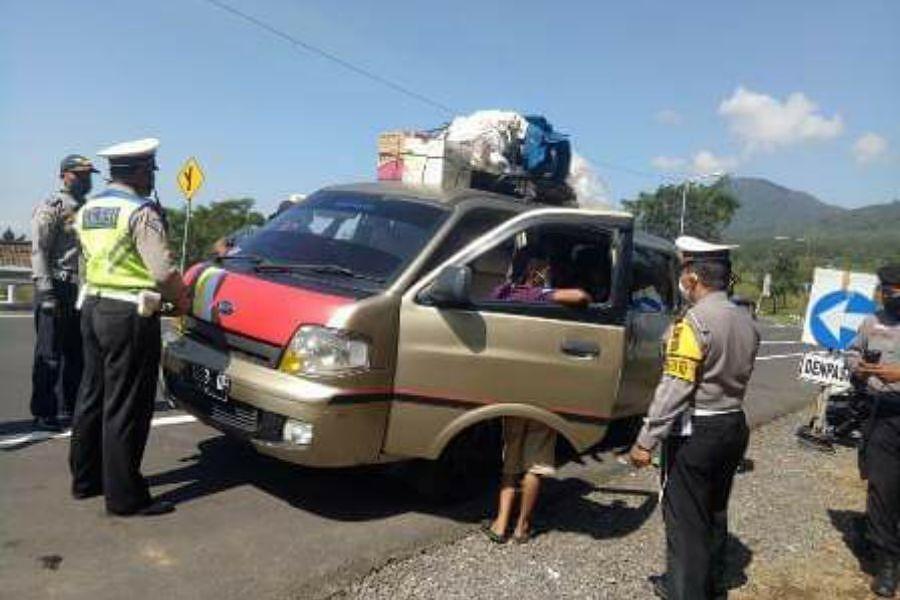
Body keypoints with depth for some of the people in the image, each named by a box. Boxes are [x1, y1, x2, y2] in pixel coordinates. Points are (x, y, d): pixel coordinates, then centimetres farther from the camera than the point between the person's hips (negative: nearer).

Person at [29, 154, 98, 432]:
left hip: (83, 291, 7)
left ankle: (69, 407, 22)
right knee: (49, 355, -2)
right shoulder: (50, 208, -5)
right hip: (57, 289, -7)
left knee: (76, 354, 12)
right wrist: (46, 291, -20)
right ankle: (43, 413, 6)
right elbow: (39, 251, -12)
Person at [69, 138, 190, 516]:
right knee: (125, 408, -3)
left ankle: (85, 478, 31)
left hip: (93, 308, 9)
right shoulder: (141, 211, -14)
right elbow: (163, 272, -20)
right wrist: (182, 300, -1)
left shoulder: (87, 210, 13)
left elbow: (95, 259, 15)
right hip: (129, 315, -9)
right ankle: (124, 496, 5)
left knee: (93, 396, 18)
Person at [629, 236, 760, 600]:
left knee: (685, 517, 5)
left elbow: (673, 389, -23)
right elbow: (737, 377, 9)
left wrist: (646, 441, -20)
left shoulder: (694, 322, -20)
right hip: (734, 426, 8)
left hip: (695, 432, -8)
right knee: (715, 511, 21)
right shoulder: (746, 322, 5)